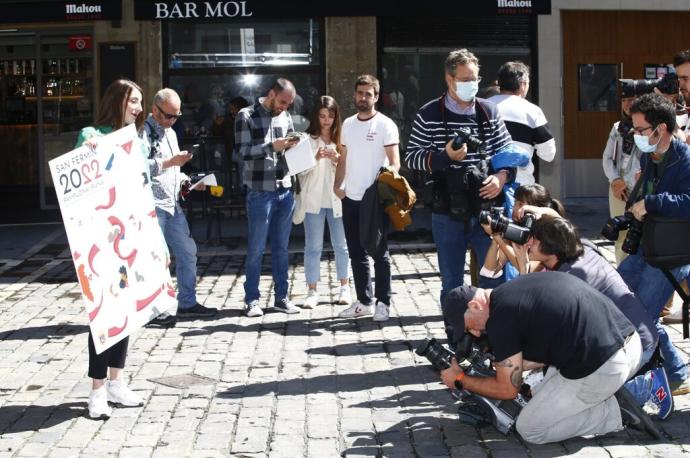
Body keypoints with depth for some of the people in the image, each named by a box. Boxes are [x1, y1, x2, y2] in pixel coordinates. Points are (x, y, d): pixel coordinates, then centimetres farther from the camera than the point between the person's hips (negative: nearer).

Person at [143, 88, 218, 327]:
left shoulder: (170, 133, 20)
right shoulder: (144, 131, -9)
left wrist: (188, 180, 12)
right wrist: (170, 162, -21)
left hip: (172, 204, 9)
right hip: (152, 206, -9)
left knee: (187, 251, 12)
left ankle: (187, 302, 22)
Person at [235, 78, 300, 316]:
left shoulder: (286, 117, 12)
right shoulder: (247, 116, -3)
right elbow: (242, 151, -10)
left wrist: (293, 146, -3)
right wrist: (272, 146, -19)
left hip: (285, 191, 5)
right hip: (260, 192, -5)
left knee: (281, 247, 10)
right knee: (256, 248, 1)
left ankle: (281, 297, 18)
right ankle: (252, 299, 10)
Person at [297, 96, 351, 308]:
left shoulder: (341, 139, 5)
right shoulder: (308, 139, 1)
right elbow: (301, 170, -6)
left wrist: (338, 159, -15)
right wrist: (316, 158, -22)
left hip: (336, 198, 1)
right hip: (314, 199, -1)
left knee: (341, 244, 8)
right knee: (313, 246, 2)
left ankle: (344, 287, 21)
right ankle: (312, 291, 7)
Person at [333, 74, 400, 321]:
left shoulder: (385, 125, -6)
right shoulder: (348, 124, 12)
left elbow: (394, 162, -10)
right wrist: (337, 185, 2)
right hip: (350, 199, 6)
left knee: (379, 253, 1)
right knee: (356, 253, 12)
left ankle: (383, 303, 9)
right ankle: (364, 301, 22)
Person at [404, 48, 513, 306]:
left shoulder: (489, 111, 6)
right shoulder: (429, 115, -1)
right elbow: (411, 157, 1)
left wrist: (502, 176, -8)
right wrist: (445, 156, -16)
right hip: (448, 214, -1)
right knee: (451, 284, 8)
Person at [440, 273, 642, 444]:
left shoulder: (500, 318, -7)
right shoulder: (522, 284, 18)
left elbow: (508, 390, 3)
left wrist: (460, 380, 17)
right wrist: (503, 366, 31)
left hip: (601, 372, -9)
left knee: (529, 429, 9)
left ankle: (614, 413, 1)